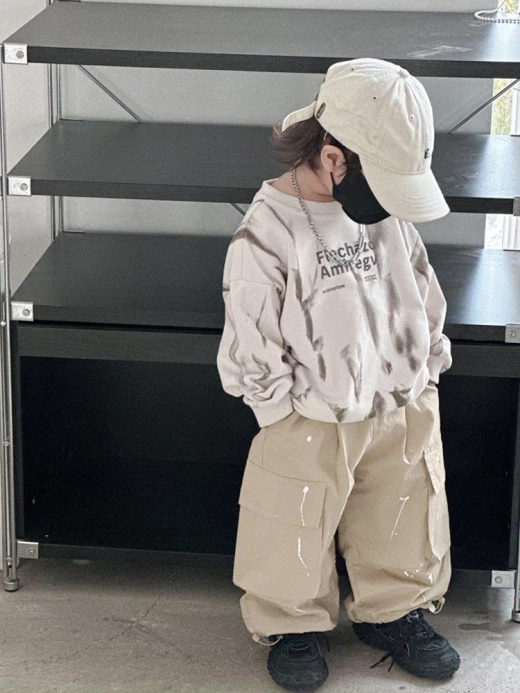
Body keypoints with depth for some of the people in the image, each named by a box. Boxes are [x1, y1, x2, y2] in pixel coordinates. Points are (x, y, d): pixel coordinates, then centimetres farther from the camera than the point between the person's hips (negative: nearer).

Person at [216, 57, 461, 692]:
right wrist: (306, 416, -12)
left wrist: (425, 376, 9)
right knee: (296, 544, 13)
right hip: (313, 428, -5)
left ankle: (394, 611, 45)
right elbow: (252, 355, -16)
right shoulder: (266, 235, -22)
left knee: (407, 530, 22)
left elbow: (424, 294, 10)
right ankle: (292, 625, 38)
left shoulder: (387, 208, -4)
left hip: (408, 413, 6)